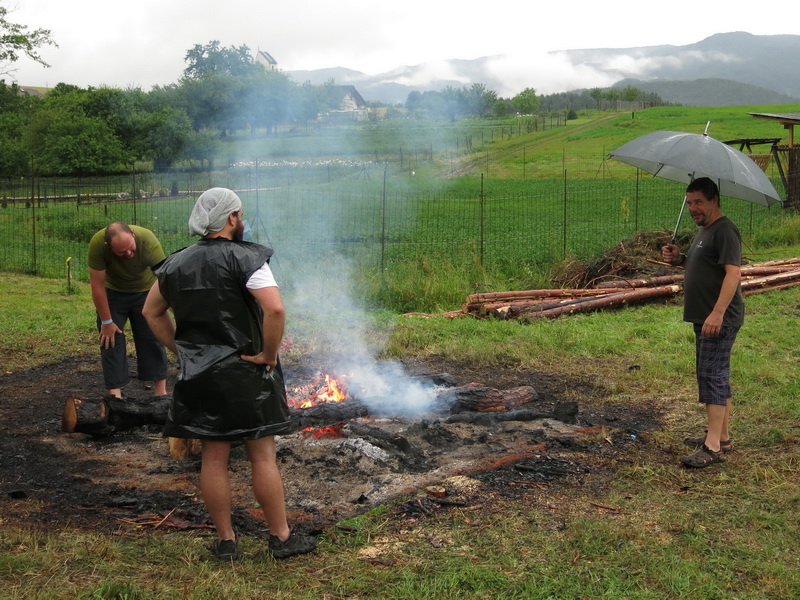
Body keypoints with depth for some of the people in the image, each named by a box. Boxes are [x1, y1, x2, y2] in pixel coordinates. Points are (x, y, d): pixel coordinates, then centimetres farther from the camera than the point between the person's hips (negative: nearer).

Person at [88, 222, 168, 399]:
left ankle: (161, 392, 10)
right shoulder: (97, 244, -33)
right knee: (110, 340, -5)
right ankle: (115, 395, -1)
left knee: (153, 339, 1)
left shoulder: (148, 241, -35)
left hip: (145, 291, 0)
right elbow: (97, 285, -23)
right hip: (112, 292, 0)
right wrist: (106, 321, -17)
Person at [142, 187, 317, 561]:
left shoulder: (176, 263, 8)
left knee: (213, 458, 10)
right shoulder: (245, 259, -13)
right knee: (262, 456, 4)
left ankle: (225, 541, 19)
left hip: (198, 374, 5)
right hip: (244, 373, -5)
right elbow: (275, 310, -26)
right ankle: (282, 538, 14)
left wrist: (182, 351, 16)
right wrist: (269, 356, -14)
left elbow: (152, 312, 18)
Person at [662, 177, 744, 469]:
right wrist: (680, 258, 7)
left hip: (720, 319, -11)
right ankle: (722, 436, 26)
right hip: (705, 317, 11)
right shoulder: (704, 230, 17)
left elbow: (733, 273, -24)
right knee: (716, 376, 16)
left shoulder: (725, 230, -15)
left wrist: (717, 313, -32)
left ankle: (713, 446, -10)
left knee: (712, 376, -11)